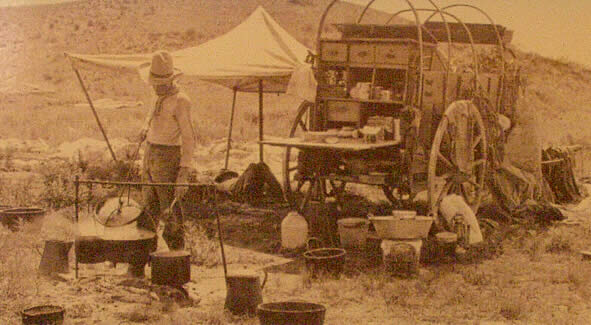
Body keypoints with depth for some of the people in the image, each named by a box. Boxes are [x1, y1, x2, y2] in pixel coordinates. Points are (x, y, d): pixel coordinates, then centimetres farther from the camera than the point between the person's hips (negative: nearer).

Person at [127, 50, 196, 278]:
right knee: (147, 212, 8)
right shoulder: (161, 98, 13)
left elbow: (189, 138, -16)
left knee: (170, 213, -5)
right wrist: (146, 127, 15)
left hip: (167, 159, -8)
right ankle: (138, 265, 11)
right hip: (150, 156, 8)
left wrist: (184, 172, -21)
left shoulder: (180, 101, -12)